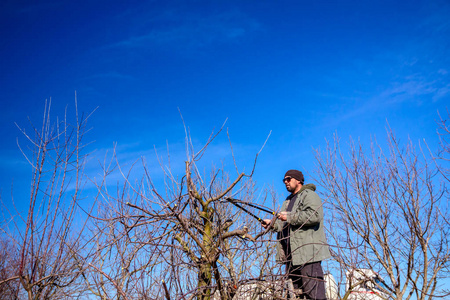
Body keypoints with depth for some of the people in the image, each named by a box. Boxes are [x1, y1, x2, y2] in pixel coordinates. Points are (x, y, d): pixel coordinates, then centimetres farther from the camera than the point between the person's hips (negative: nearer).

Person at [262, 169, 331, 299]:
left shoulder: (309, 195, -1)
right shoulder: (288, 200, 28)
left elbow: (314, 216, -19)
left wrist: (289, 217, -15)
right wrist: (272, 223, 9)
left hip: (308, 252, -9)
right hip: (292, 254, 9)